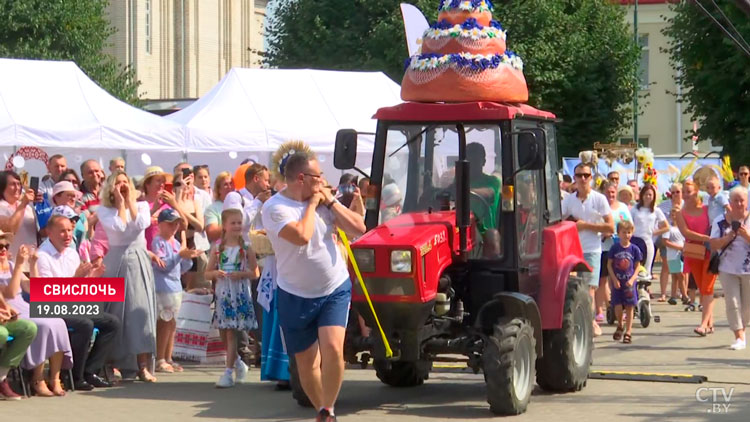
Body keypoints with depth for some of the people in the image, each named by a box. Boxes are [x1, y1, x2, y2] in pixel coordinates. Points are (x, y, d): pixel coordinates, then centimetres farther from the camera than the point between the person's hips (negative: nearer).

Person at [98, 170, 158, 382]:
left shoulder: (141, 205, 12)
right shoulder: (104, 210, 4)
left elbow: (142, 224, -8)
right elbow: (119, 227, -13)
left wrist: (130, 201, -2)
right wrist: (120, 203, -4)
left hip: (139, 261, 2)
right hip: (117, 260, -2)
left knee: (141, 309, -7)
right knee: (117, 311, -4)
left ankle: (143, 366, -12)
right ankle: (114, 364, 1)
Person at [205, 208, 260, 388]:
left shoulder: (246, 249, 0)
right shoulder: (217, 249, 6)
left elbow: (255, 272, 1)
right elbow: (207, 273, 9)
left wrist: (241, 274, -16)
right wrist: (215, 273, -12)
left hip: (240, 295, -3)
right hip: (222, 293, 3)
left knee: (231, 332, -8)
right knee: (224, 333, 7)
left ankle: (229, 372, -8)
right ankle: (237, 362, 30)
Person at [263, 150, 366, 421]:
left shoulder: (324, 200, 2)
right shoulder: (275, 208, -14)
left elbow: (358, 228, -3)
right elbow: (301, 236, -30)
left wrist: (330, 201, -8)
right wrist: (313, 203, -17)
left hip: (335, 289, 2)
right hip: (296, 296, -2)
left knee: (332, 348, -19)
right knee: (307, 362, 7)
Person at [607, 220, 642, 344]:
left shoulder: (634, 249, 0)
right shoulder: (614, 248, -1)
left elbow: (637, 266, 3)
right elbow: (609, 265, 1)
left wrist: (632, 279, -11)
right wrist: (614, 279, -8)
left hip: (629, 283, 0)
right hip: (617, 282, 0)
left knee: (629, 307, 0)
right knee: (618, 307, -6)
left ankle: (628, 332, 7)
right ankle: (619, 326, 21)